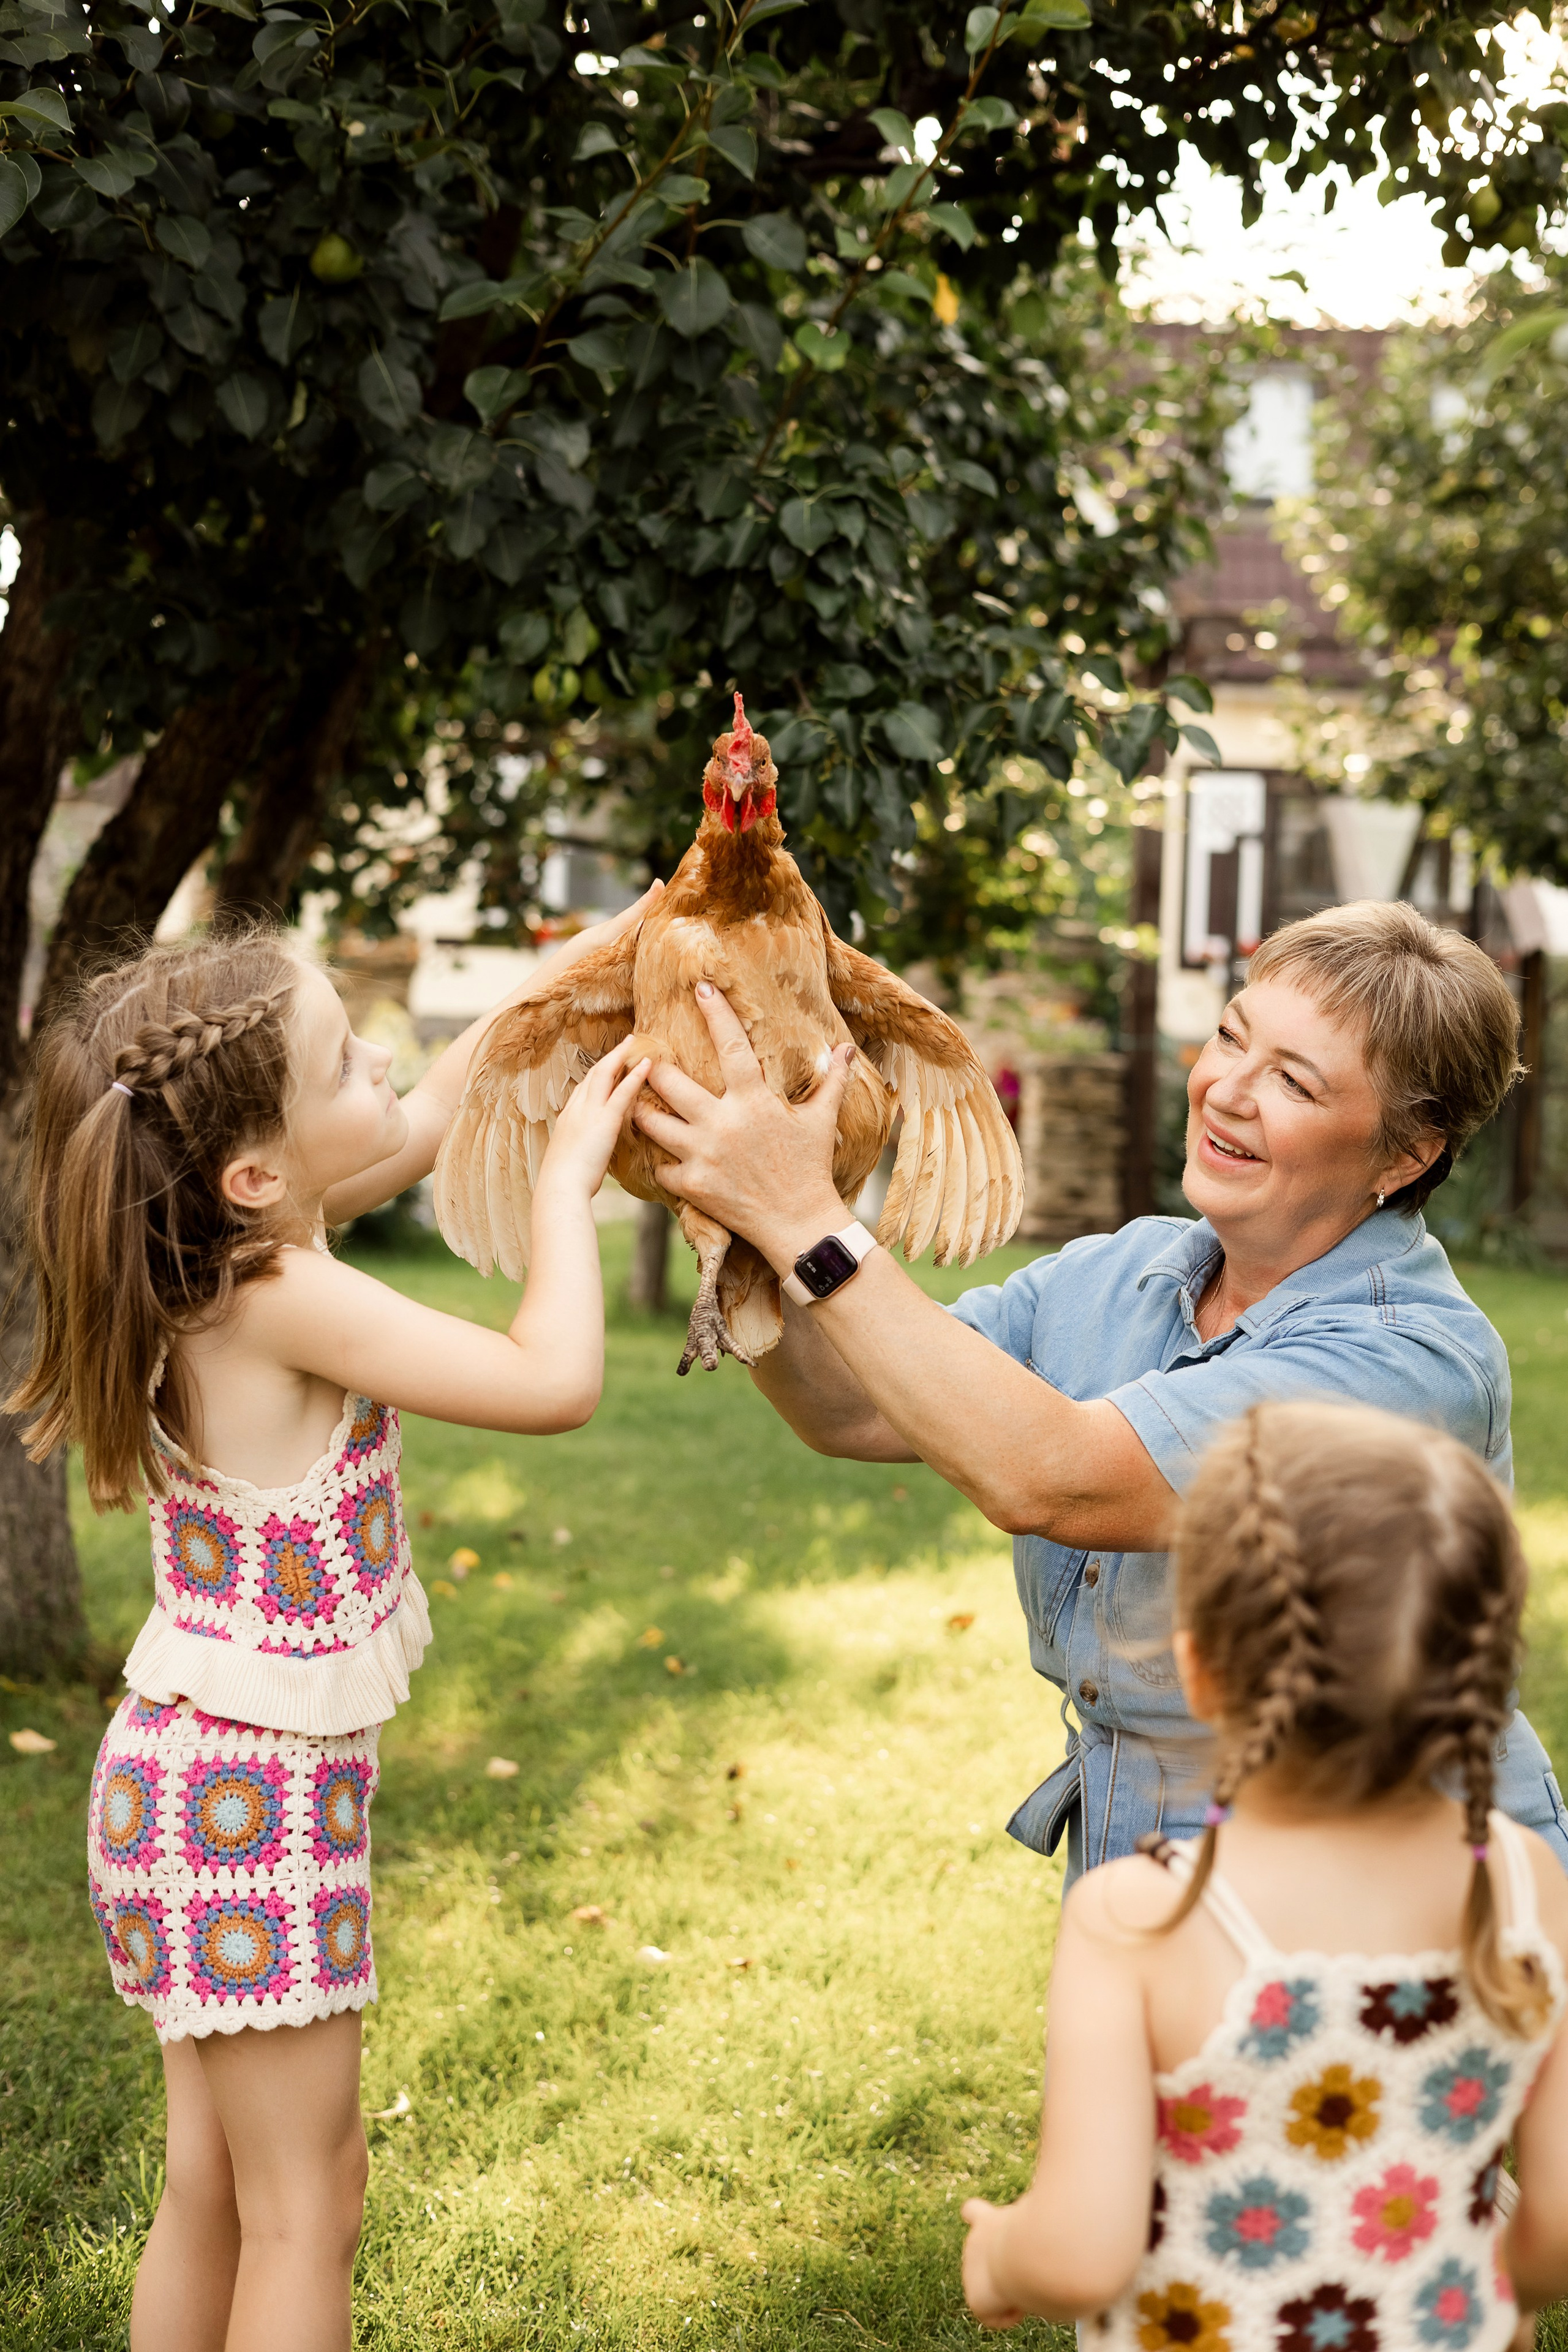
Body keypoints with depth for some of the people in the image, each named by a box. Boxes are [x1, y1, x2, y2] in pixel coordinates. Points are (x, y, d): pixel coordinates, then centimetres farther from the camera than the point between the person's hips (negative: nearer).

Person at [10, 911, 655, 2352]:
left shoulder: (238, 1245, 1)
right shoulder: (287, 1300, -23)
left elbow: (429, 1123, 16)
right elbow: (555, 1381, -28)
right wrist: (566, 1181, -15)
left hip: (193, 1766, 9)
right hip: (257, 1798, -8)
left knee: (212, 2189, 18)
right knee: (305, 2203, 3)